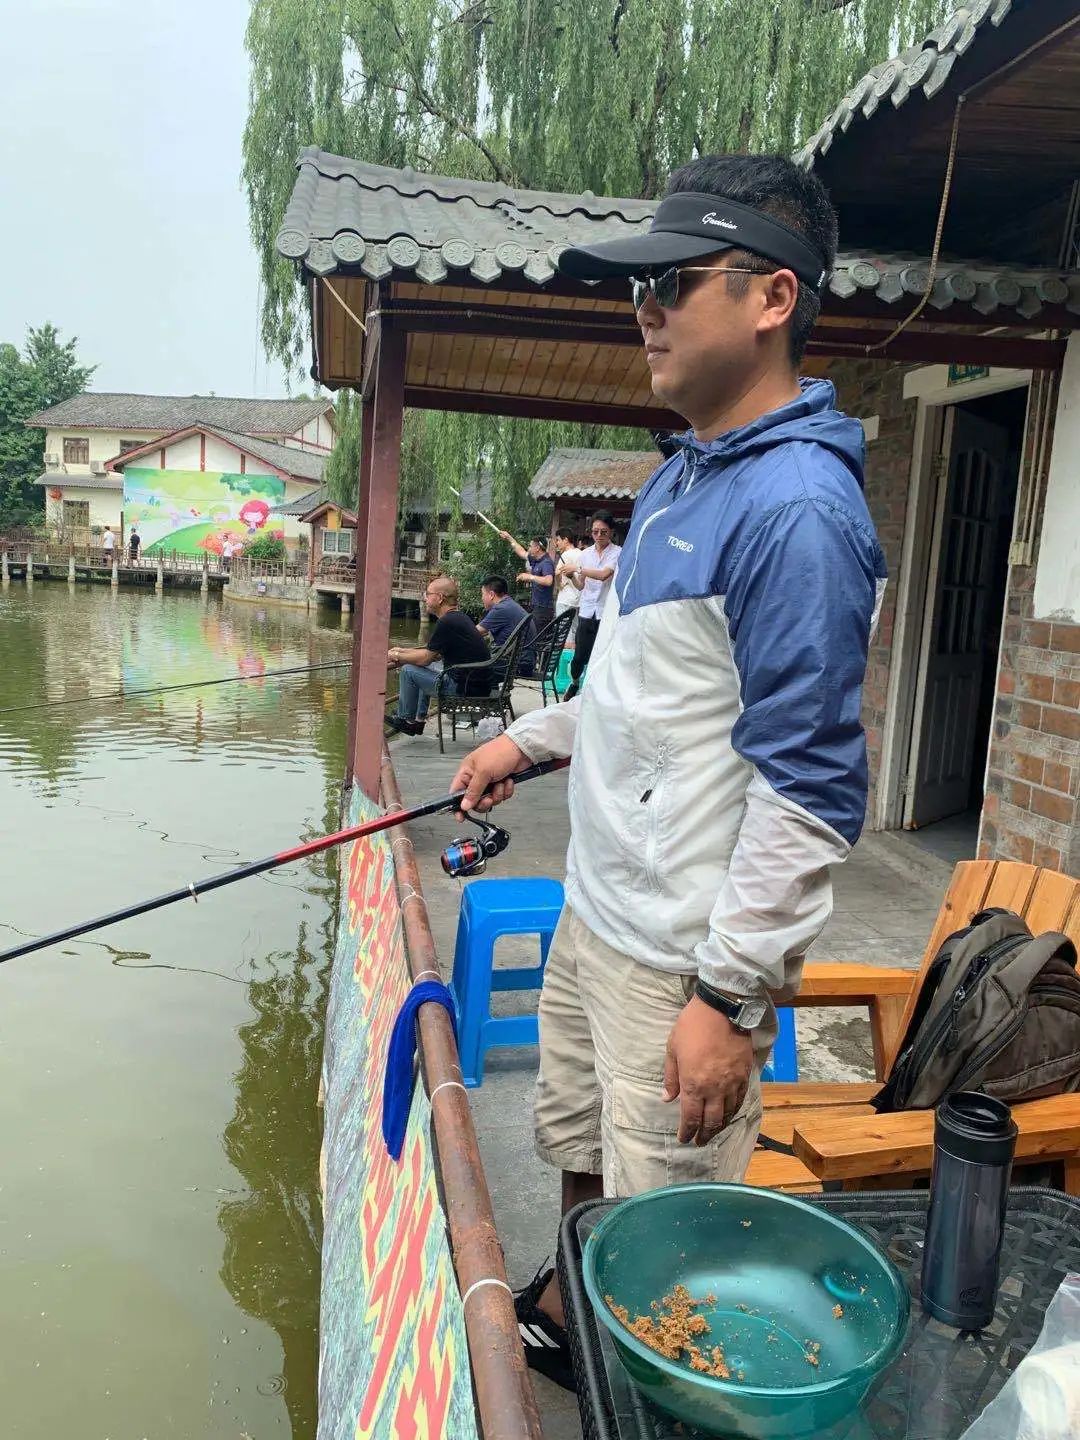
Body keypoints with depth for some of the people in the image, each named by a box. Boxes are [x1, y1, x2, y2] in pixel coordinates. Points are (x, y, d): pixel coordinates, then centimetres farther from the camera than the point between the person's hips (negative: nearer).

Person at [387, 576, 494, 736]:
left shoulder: (446, 622, -18)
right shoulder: (459, 617, 13)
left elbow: (425, 658, -9)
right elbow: (433, 653, 21)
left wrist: (396, 656, 7)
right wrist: (401, 651, 20)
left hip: (468, 689, -10)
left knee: (408, 670, -3)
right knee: (423, 668, 26)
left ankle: (406, 720, 15)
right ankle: (419, 720, 28)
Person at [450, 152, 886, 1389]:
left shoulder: (797, 509, -21)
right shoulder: (679, 476, 10)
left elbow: (807, 785, -24)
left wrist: (730, 997, -22)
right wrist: (532, 738, 20)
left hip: (680, 958, -9)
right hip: (593, 912, 10)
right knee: (577, 1148, 27)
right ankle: (562, 1316, 51)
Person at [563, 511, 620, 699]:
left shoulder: (617, 552, -3)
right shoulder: (586, 553, 12)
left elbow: (604, 574, -20)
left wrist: (577, 569, -20)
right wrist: (571, 576, -4)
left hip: (607, 612, -3)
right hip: (587, 611, 4)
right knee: (580, 655, 4)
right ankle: (574, 682, 31)